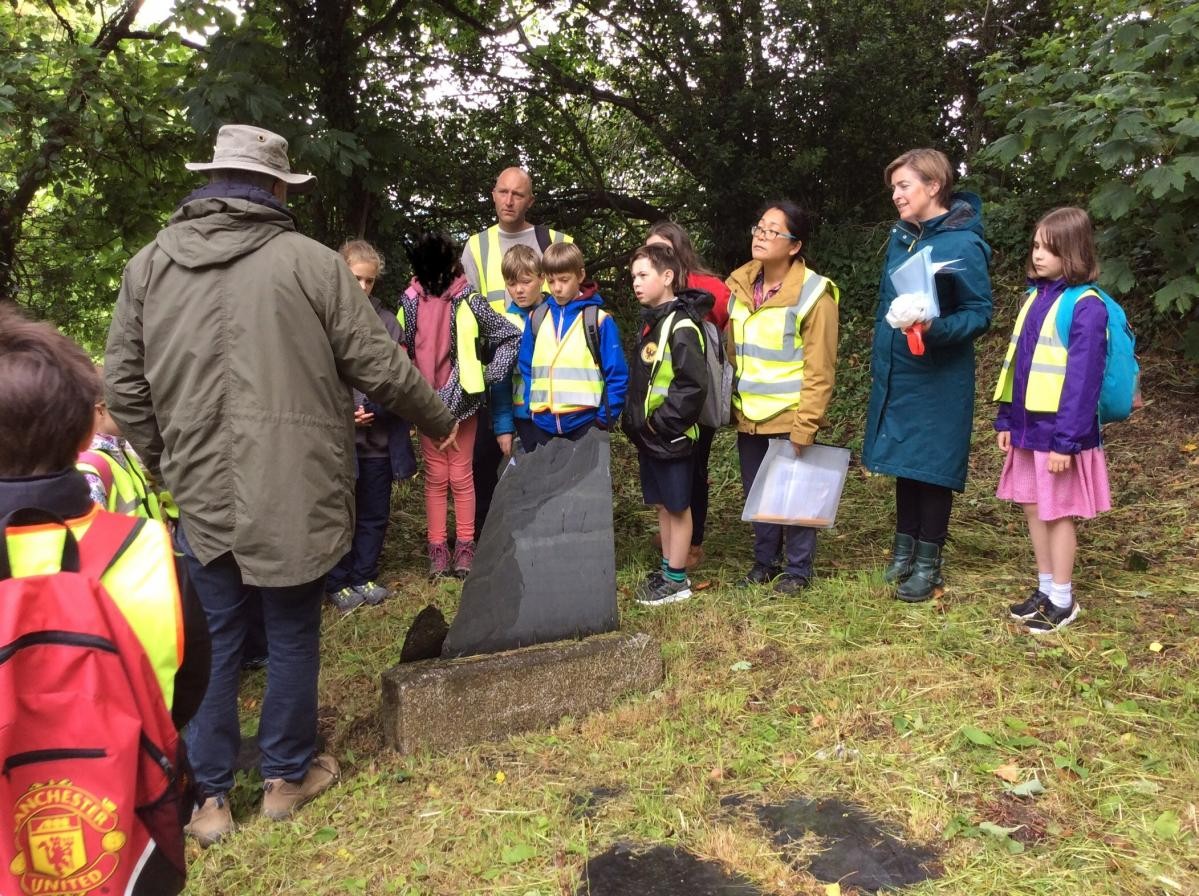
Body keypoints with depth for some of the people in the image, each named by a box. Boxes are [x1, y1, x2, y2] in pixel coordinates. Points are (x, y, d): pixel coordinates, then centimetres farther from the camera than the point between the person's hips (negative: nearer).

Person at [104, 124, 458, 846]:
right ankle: (288, 776, 31)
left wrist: (170, 466, 19)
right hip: (295, 493, -3)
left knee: (215, 641, 16)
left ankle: (208, 796, 28)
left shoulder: (149, 265, 3)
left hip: (201, 494, 4)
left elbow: (125, 388, 5)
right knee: (293, 636, 14)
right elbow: (380, 366, -6)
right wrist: (440, 421, 10)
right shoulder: (310, 261, -9)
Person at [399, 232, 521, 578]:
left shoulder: (469, 301, -10)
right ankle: (437, 547, 19)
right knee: (436, 477, 9)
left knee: (461, 475, 6)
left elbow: (512, 337, -9)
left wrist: (489, 374, -10)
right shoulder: (410, 300, -1)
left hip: (462, 399, -2)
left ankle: (465, 546, 19)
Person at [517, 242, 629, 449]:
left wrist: (605, 417, -8)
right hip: (542, 424, 4)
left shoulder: (598, 319, -5)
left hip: (584, 423, -4)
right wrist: (530, 409, 3)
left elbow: (617, 375, -5)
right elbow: (526, 368, 12)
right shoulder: (536, 319, 6)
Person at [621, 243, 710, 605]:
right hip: (648, 434, 9)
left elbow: (693, 385, -24)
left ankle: (677, 579, 14)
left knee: (677, 506, 4)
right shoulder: (650, 321, 11)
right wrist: (635, 419, 11)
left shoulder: (681, 326, -17)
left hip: (670, 435, -9)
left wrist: (662, 422, -19)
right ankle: (667, 569, 28)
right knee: (662, 504, 16)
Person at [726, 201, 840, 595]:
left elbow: (820, 369, -14)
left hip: (789, 417, -5)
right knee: (756, 492, 15)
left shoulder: (813, 294, -14)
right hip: (749, 415, 6)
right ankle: (765, 561, 32)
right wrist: (732, 402, 9)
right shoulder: (739, 285, 4)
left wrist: (805, 425, -16)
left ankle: (798, 569, 23)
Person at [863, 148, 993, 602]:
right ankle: (904, 549, 30)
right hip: (897, 374, 7)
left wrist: (935, 329, -31)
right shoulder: (901, 237, 6)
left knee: (932, 467, 3)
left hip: (938, 381, -6)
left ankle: (928, 564, 18)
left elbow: (980, 314, -13)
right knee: (904, 462, 15)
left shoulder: (963, 245, -15)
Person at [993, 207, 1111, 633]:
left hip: (1059, 430, -7)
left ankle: (1063, 601, 18)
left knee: (1057, 513, 4)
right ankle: (1045, 588, 29)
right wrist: (1005, 419, 11)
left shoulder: (1086, 306, -15)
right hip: (1029, 425, 7)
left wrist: (1067, 439, -19)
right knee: (1034, 508, 14)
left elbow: (1082, 378, -18)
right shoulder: (1035, 296, 9)